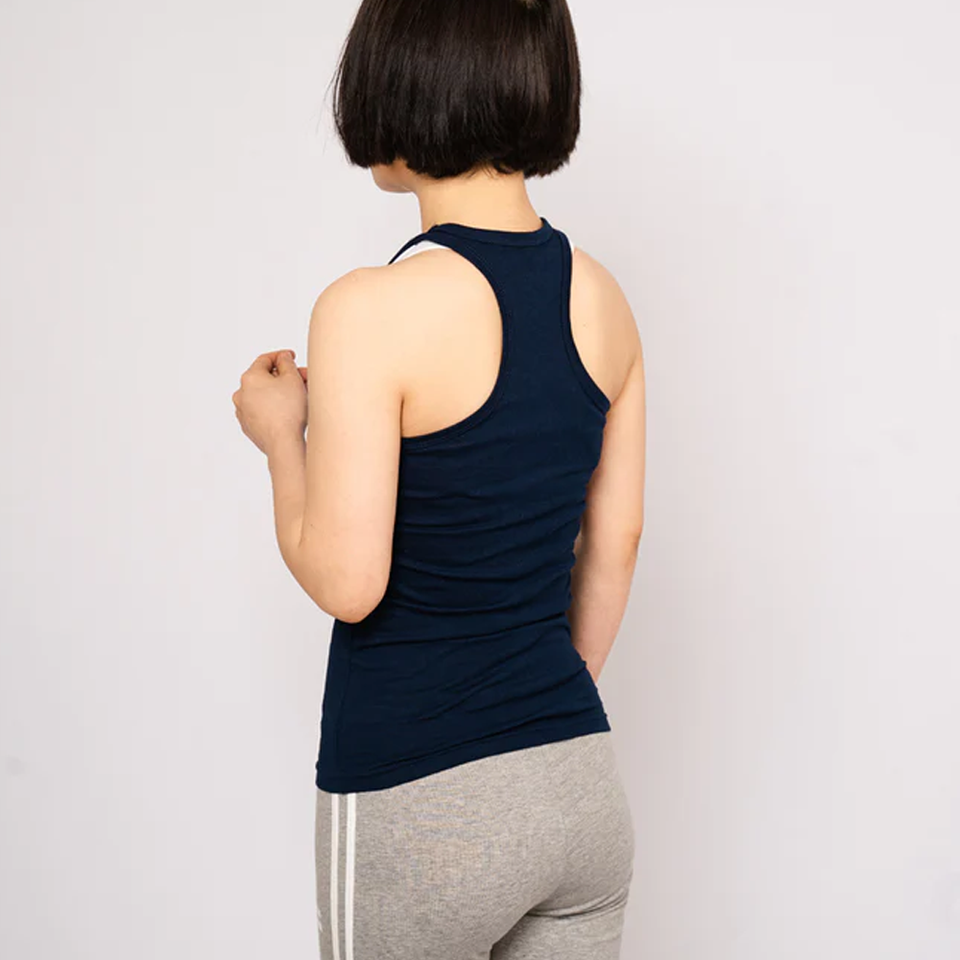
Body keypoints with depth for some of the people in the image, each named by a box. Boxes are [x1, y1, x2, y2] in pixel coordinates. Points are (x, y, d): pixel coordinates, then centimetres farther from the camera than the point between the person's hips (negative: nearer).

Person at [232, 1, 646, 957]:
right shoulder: (600, 296, 1)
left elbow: (346, 582, -18)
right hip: (584, 787, 5)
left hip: (422, 805, -5)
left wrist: (282, 437, 0)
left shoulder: (374, 309, -19)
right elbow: (614, 544, 8)